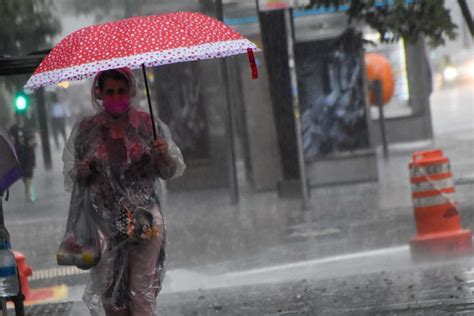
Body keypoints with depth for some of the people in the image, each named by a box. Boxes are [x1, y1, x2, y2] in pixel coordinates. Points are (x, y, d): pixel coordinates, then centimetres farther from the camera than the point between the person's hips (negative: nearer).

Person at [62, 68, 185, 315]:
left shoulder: (149, 125, 5)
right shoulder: (86, 130, 6)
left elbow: (171, 172, 8)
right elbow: (71, 178, 12)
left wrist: (164, 156, -13)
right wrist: (81, 173, -11)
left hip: (145, 220, -1)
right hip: (104, 224, 1)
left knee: (142, 293, -10)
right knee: (111, 295, 0)